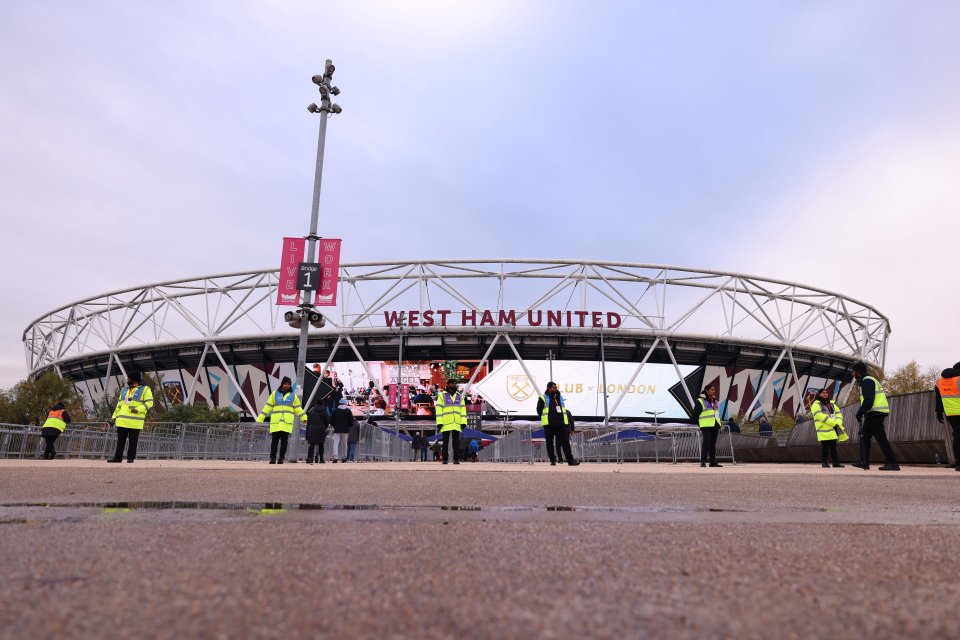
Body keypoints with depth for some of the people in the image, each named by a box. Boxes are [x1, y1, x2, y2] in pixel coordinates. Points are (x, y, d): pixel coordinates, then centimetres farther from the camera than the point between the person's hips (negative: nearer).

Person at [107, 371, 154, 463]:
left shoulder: (145, 390, 1)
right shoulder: (124, 390, 20)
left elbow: (149, 402, -7)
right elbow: (119, 405, 22)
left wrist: (138, 409, -19)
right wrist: (115, 416, 15)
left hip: (135, 423, -5)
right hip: (122, 421, 6)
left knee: (133, 441, -1)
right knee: (120, 440, 6)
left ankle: (130, 458, 5)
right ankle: (118, 457, 11)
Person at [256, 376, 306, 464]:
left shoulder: (293, 395, 13)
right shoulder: (275, 394, 10)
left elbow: (298, 408, 16)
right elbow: (267, 407, 11)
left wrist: (304, 417, 6)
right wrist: (260, 418, 8)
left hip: (287, 422, 0)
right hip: (276, 422, 0)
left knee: (284, 441, -2)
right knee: (274, 440, -2)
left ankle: (281, 458, 3)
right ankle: (273, 458, 3)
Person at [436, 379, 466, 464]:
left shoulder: (460, 396, 11)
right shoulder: (442, 395, 2)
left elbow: (463, 409, 8)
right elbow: (438, 409, -3)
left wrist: (463, 422, -1)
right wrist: (439, 422, -10)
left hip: (456, 424, 2)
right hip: (446, 424, -2)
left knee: (456, 442, 2)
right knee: (445, 442, 3)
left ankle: (456, 459, 7)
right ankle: (445, 459, 10)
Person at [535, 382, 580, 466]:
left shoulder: (560, 397, 15)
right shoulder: (543, 398, -1)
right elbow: (539, 410, 3)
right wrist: (545, 419, 4)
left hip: (561, 424, 3)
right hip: (549, 425, -3)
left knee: (565, 442, -2)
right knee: (550, 443, 4)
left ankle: (570, 460, -2)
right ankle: (553, 460, 14)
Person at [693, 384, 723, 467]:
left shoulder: (715, 402, 18)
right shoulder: (700, 401, -4)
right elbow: (695, 414, -5)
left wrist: (719, 426, 17)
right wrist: (700, 425, -8)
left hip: (715, 426, 7)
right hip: (706, 426, -7)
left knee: (713, 443, 9)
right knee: (706, 442, -13)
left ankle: (713, 461, 13)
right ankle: (703, 462, -12)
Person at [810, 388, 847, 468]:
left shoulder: (832, 403, 21)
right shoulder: (816, 404, -2)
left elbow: (838, 413, 14)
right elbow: (820, 415, -15)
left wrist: (838, 422, -6)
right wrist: (833, 423, -16)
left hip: (834, 429, 6)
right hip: (824, 429, -6)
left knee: (833, 446, 9)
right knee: (825, 446, -8)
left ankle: (835, 462, 14)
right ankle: (824, 462, -2)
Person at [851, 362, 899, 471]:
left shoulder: (867, 381, -11)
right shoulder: (867, 380, 21)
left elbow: (868, 400, -21)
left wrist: (860, 413, -16)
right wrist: (862, 413, 16)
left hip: (875, 413, -11)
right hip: (873, 414, 11)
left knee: (881, 438, -9)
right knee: (864, 436, 12)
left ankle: (892, 463, -7)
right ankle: (864, 462, 14)